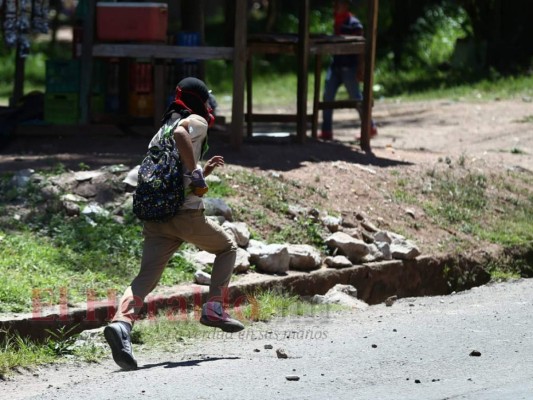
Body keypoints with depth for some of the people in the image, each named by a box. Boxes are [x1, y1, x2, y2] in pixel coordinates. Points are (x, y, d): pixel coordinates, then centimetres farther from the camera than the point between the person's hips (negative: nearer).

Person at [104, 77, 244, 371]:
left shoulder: (160, 133, 28)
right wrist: (197, 174, -16)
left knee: (147, 277, -9)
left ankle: (122, 322, -34)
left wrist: (203, 171, 36)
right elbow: (181, 134, -22)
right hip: (187, 213, -6)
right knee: (227, 248, 20)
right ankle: (213, 308, 8)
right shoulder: (196, 122, 4)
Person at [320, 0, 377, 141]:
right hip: (335, 64, 8)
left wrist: (360, 69, -17)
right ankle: (326, 131, 3)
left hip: (349, 67, -8)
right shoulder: (336, 22, 11)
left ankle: (370, 128, 15)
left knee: (356, 98, 1)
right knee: (327, 97, 0)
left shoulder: (353, 23, -12)